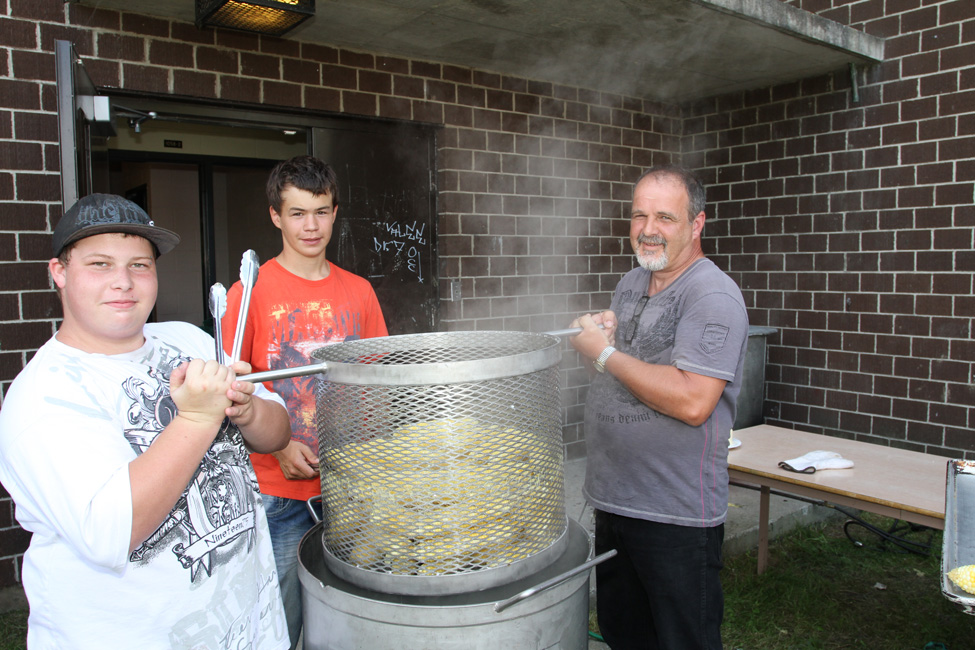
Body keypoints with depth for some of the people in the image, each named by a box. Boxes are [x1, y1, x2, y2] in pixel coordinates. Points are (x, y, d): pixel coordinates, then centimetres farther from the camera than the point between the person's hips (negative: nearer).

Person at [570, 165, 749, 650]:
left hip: (676, 517, -8)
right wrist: (599, 335, -3)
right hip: (612, 500, 8)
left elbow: (692, 402, -26)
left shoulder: (713, 296, -16)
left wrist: (604, 353, -19)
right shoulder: (630, 283, 10)